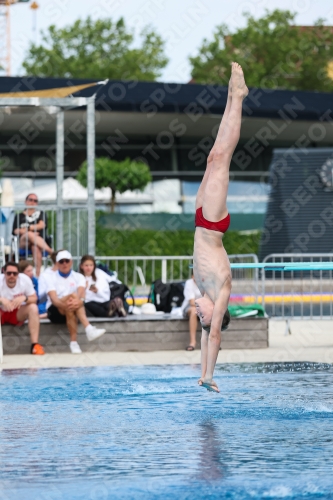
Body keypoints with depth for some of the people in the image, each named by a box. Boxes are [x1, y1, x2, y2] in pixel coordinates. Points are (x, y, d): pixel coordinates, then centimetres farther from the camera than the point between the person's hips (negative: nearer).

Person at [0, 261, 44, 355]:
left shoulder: (25, 279, -15)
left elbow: (34, 299, -10)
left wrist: (24, 298, -33)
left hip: (18, 314, 2)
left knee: (33, 308, -26)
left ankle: (35, 345, -27)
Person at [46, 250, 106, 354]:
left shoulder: (78, 277, 8)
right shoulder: (52, 278, 3)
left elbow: (81, 293, -15)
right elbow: (53, 299, -15)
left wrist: (77, 300, -41)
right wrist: (64, 305, -39)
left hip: (72, 310, 2)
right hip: (55, 311, -2)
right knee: (73, 296, -32)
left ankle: (74, 342, -47)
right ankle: (88, 329, -47)